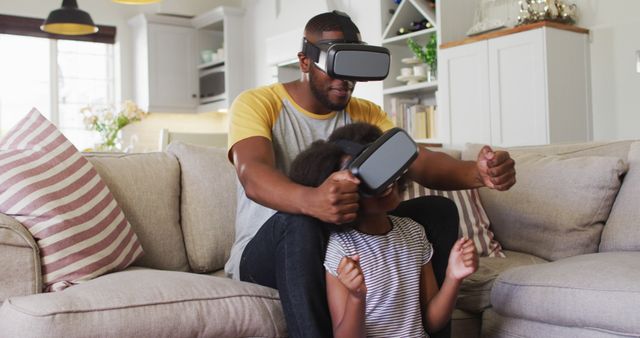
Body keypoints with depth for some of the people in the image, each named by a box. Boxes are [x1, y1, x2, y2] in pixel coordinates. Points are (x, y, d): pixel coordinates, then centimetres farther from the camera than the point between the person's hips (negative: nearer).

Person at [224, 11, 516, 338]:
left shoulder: (366, 113, 5)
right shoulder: (256, 103, -11)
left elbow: (420, 162, -12)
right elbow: (253, 178, -31)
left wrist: (477, 173, -35)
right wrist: (310, 201, -54)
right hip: (267, 249, -4)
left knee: (439, 209, -13)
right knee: (300, 223, -39)